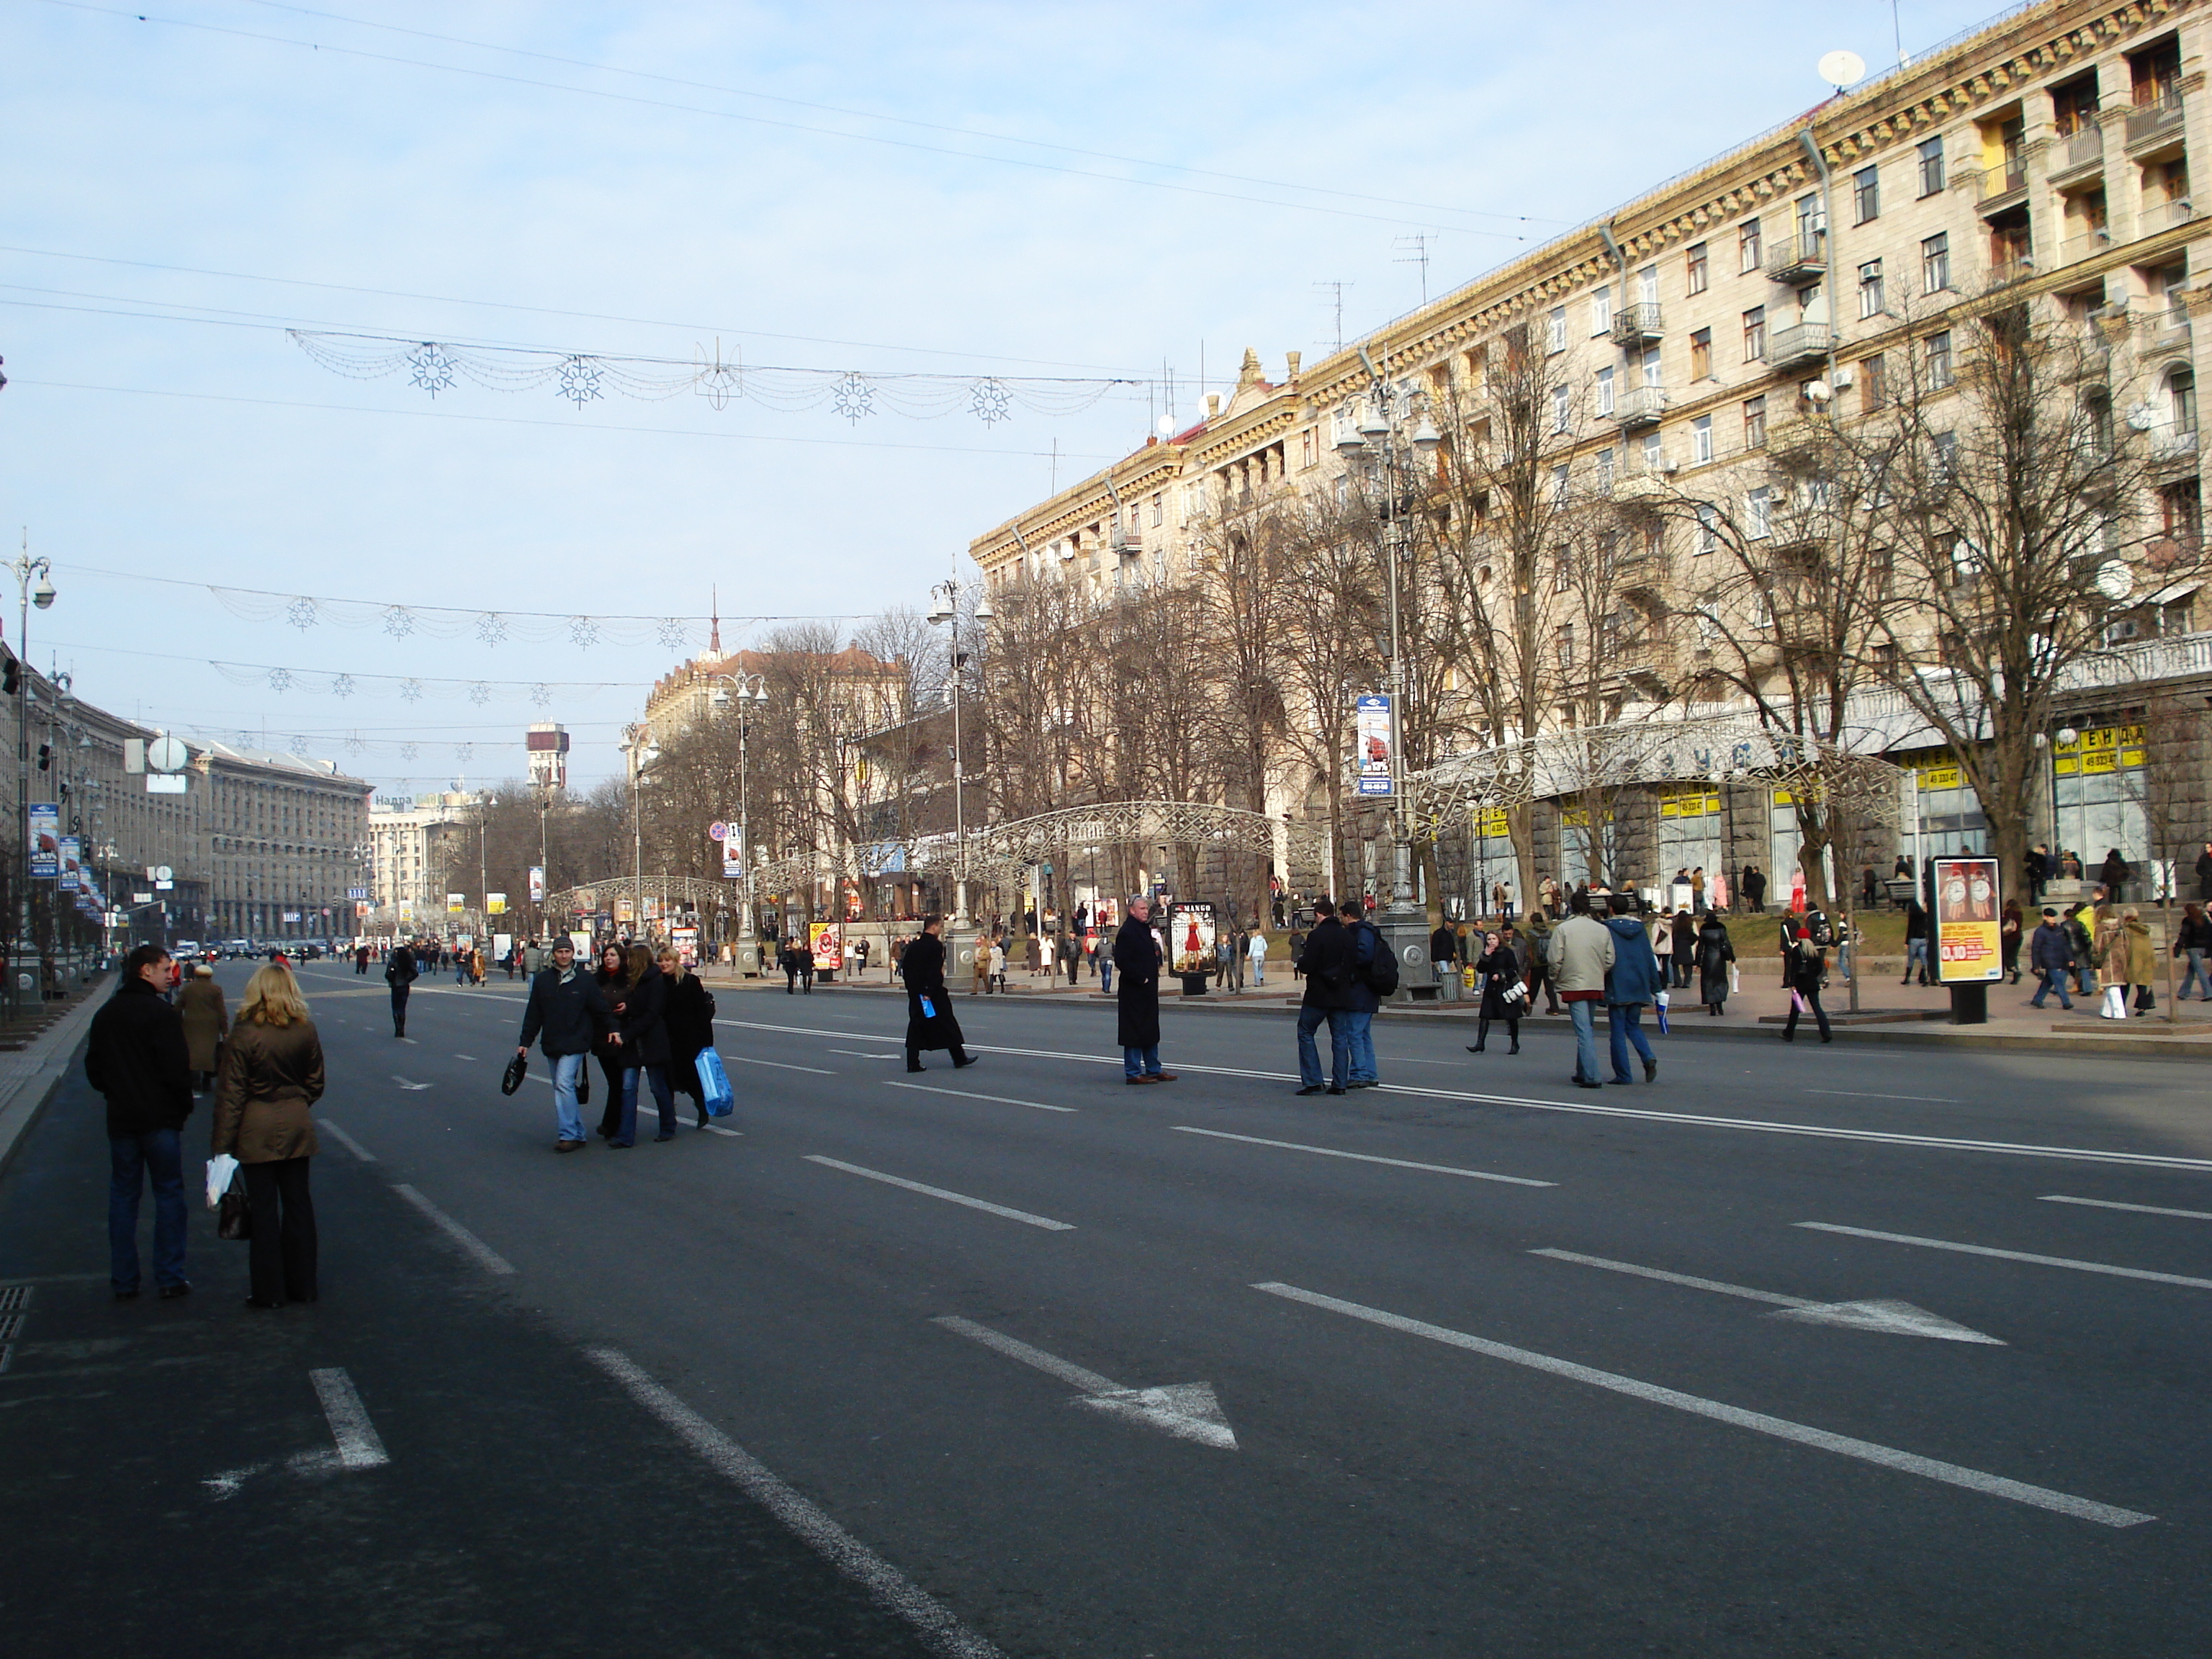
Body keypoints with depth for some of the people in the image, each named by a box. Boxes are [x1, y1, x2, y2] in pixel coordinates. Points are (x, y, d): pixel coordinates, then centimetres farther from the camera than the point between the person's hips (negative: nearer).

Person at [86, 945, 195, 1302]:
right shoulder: (162, 1013, -13)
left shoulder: (105, 1015, 9)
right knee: (169, 1194, 3)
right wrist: (184, 1105, -3)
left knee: (122, 1196, 10)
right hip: (159, 1118, -6)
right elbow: (176, 1069, -16)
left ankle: (123, 1281, 11)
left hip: (120, 1119, 6)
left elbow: (93, 1069, 13)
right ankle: (169, 1278, 3)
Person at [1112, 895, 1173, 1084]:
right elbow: (1122, 961, -21)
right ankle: (1133, 1073, 1)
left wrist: (1152, 979, 14)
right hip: (1134, 991, -10)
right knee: (1135, 1031, -5)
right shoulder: (1127, 932, -14)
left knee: (1151, 1031, 14)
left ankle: (1153, 1070, 21)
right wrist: (1141, 979, -19)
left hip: (1148, 989, 10)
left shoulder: (1145, 929, 16)